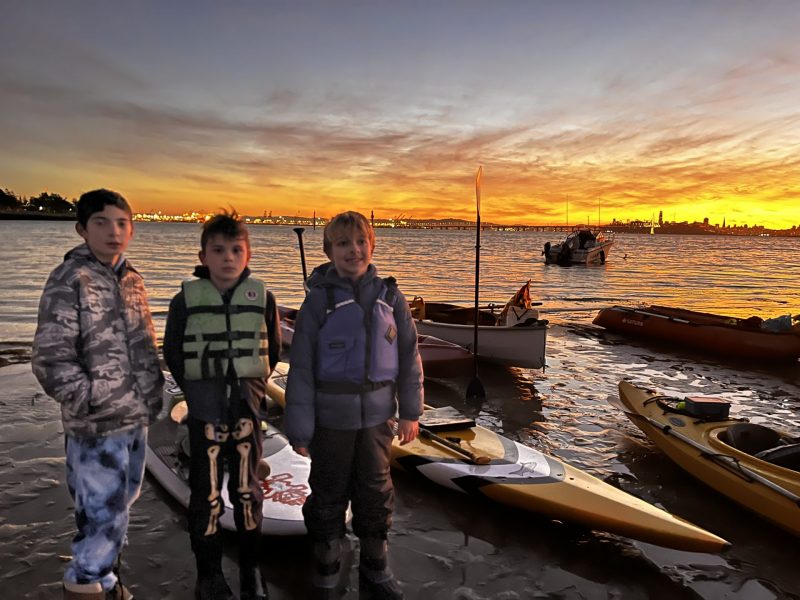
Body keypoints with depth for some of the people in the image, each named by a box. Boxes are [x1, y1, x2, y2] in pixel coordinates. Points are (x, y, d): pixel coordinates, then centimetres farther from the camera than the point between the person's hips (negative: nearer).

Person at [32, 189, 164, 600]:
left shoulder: (132, 280, 7)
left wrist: (153, 396, 10)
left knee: (119, 509, 21)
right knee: (102, 517, -3)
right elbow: (50, 361, -15)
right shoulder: (69, 280, -13)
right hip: (96, 427, -7)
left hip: (136, 420, 7)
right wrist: (93, 403, -16)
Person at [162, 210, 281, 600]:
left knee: (247, 489, 11)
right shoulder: (187, 299, -5)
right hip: (204, 408, -1)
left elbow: (272, 349, 10)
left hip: (248, 406, 1)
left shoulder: (262, 297, -3)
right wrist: (195, 390, 5)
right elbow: (172, 352, 6)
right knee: (206, 492, 7)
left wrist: (252, 385, 7)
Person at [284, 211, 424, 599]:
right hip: (331, 417, -2)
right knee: (329, 494, 12)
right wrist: (299, 428, -7)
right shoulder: (318, 300, -9)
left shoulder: (389, 296, -1)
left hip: (377, 414, 3)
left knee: (375, 492, 15)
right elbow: (301, 368, -8)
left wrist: (410, 411, 5)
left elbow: (409, 356, 5)